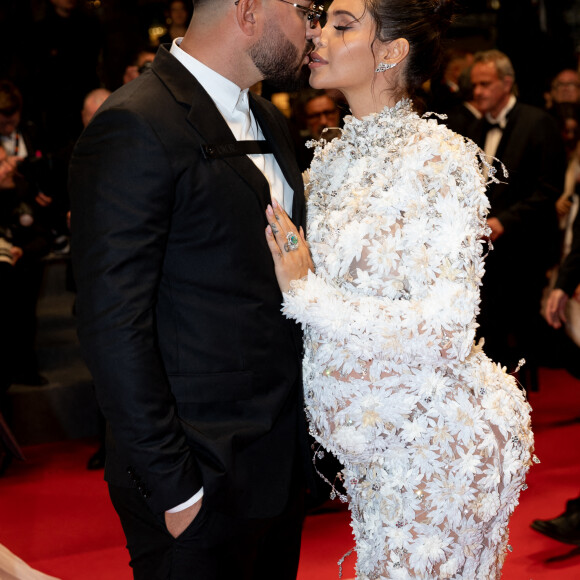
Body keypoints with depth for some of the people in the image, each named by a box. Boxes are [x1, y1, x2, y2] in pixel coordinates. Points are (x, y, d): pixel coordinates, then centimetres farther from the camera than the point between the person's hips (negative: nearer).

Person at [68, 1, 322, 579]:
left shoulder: (266, 119, 10)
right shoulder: (135, 128, -18)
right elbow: (113, 328, -21)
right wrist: (172, 485, -19)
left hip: (281, 458, 8)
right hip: (202, 477, -8)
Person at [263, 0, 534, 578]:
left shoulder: (439, 160, -18)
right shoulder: (332, 157, 6)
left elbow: (444, 331, -23)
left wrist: (306, 291, -23)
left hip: (435, 438, -8)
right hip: (373, 435, 8)